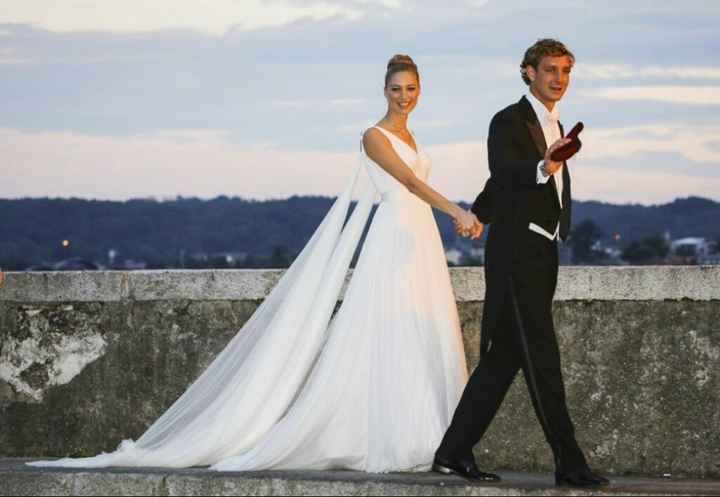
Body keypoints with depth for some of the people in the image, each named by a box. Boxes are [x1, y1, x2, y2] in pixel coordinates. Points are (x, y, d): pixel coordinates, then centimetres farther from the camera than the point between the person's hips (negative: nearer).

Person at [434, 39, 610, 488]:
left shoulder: (555, 127, 18)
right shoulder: (508, 122, -8)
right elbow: (504, 174, -28)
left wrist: (474, 218, 42)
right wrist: (543, 169, -48)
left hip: (542, 256, 9)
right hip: (515, 253, -9)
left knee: (504, 357, 8)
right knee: (542, 358, -11)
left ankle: (454, 452, 14)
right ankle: (569, 462, -12)